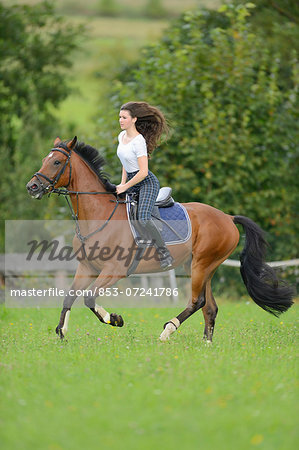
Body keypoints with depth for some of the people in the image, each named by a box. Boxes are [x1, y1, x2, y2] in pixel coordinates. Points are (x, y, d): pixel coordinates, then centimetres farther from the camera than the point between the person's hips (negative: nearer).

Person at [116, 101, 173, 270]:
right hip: (131, 182, 10)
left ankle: (165, 255, -22)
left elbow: (143, 172, -23)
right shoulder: (122, 136, 7)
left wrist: (125, 187, -15)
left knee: (143, 218, -29)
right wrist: (122, 183, 10)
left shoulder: (138, 141, -20)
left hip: (147, 182, -10)